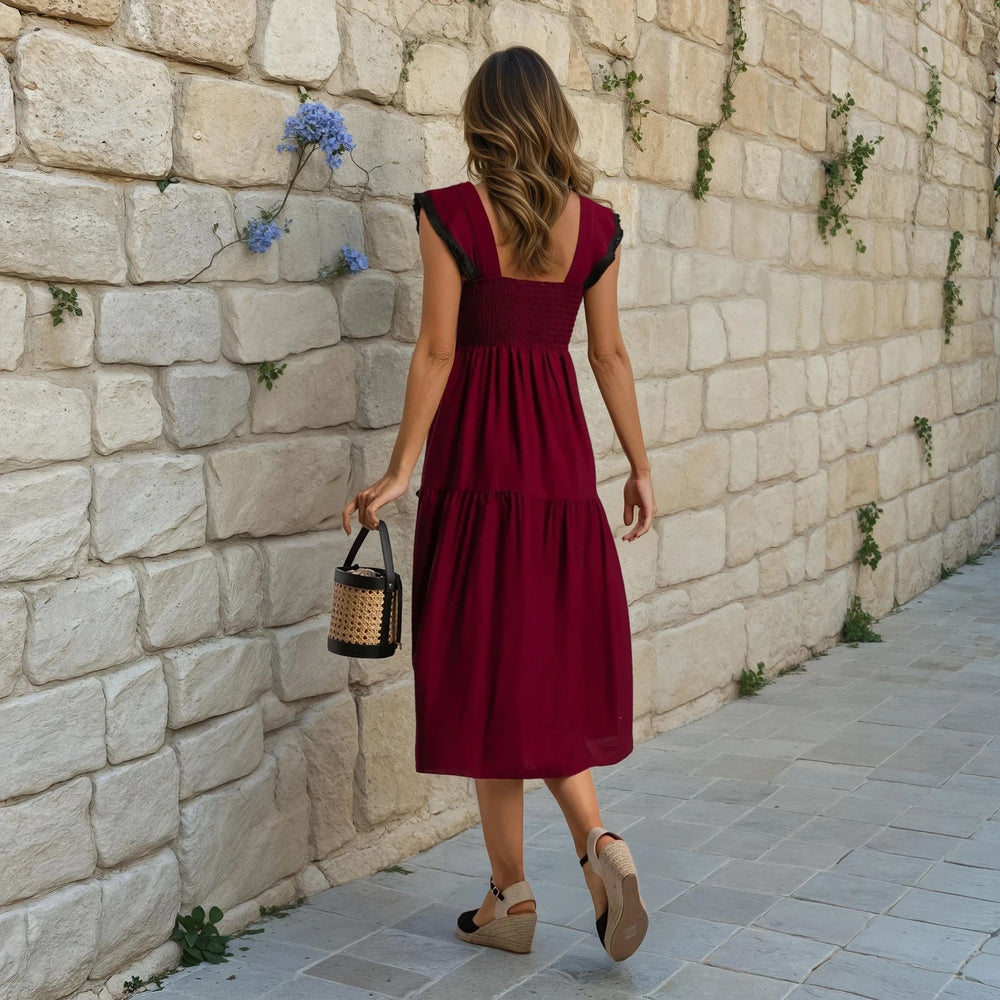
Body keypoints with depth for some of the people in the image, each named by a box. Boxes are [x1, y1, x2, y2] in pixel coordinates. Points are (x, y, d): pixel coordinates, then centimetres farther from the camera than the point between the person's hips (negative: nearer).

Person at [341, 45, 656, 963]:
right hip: (562, 457, 4)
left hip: (478, 459, -4)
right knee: (552, 664, 16)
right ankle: (598, 840, -2)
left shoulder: (451, 214, -7)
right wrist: (640, 466, 15)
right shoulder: (595, 224, 4)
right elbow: (609, 354, 6)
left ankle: (512, 897, 13)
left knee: (492, 671, 4)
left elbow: (438, 352, -9)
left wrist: (400, 471, -4)